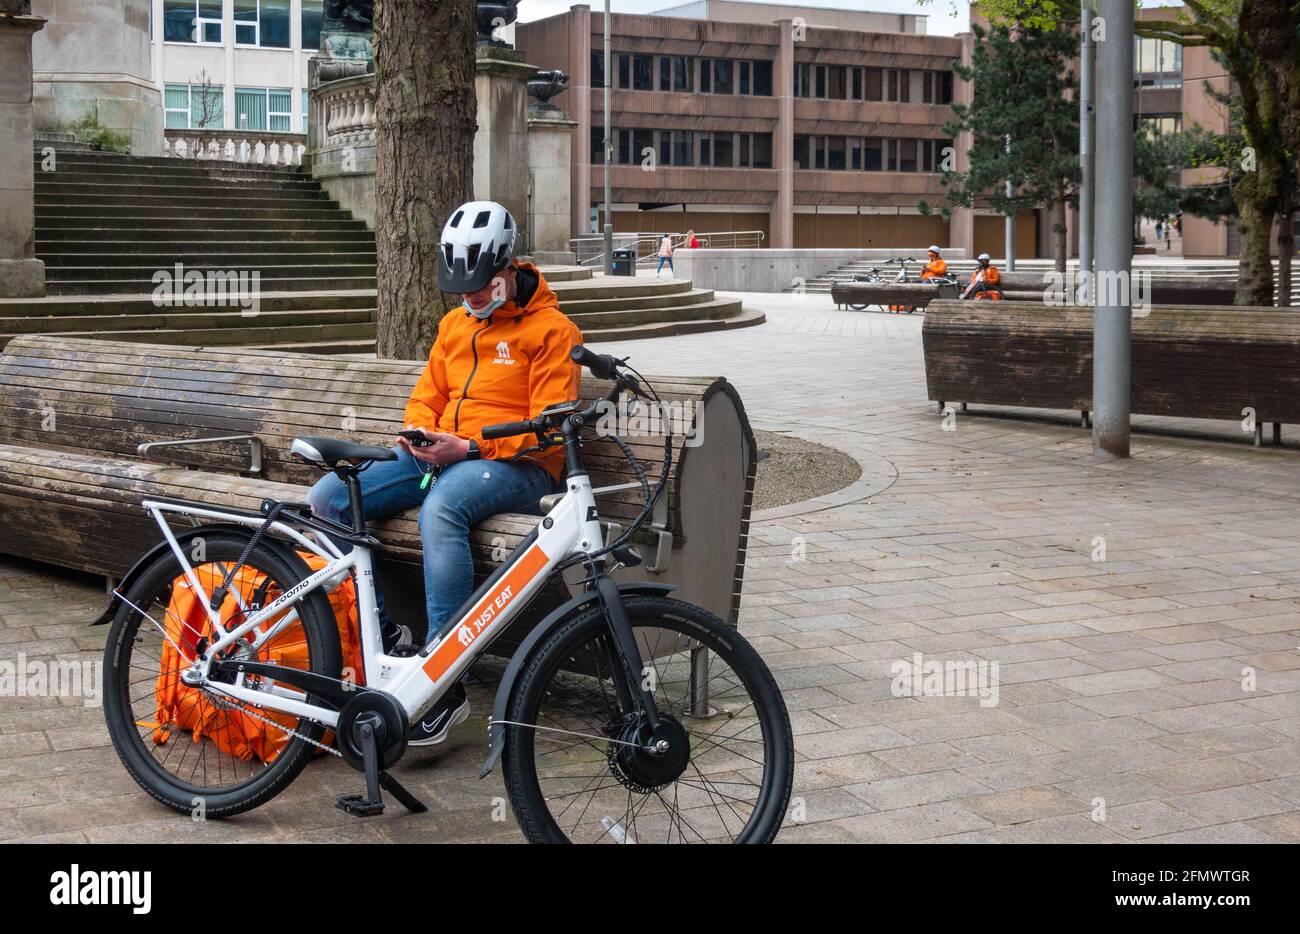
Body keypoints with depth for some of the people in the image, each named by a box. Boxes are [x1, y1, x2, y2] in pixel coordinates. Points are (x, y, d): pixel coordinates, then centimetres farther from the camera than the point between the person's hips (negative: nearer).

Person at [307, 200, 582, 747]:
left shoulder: (551, 330, -3)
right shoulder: (455, 324, 19)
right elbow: (426, 398, 23)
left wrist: (471, 447, -21)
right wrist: (420, 434, -2)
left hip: (514, 466, -7)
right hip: (441, 455, 7)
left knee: (440, 508, -41)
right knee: (328, 497, -14)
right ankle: (381, 635, -4)